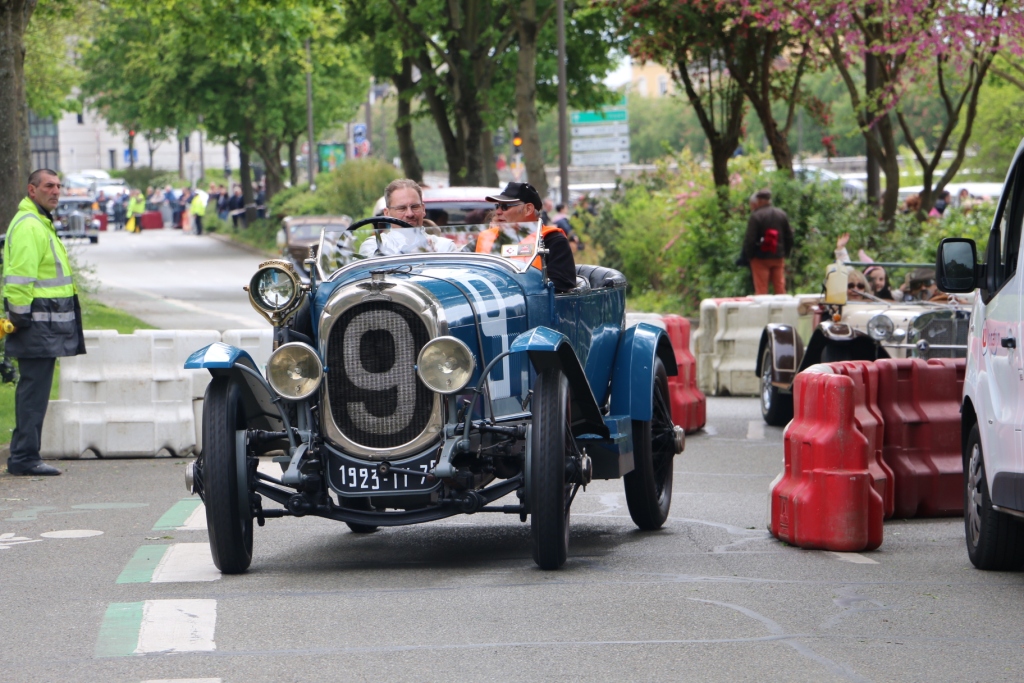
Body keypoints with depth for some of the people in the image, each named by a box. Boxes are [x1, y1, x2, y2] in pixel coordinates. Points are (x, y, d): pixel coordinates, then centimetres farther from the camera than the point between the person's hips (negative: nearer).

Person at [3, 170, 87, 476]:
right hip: (37, 324, -11)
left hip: (47, 324, 11)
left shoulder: (41, 223, 21)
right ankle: (25, 458, -9)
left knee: (34, 391, 12)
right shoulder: (28, 226, -14)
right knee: (34, 391, -10)